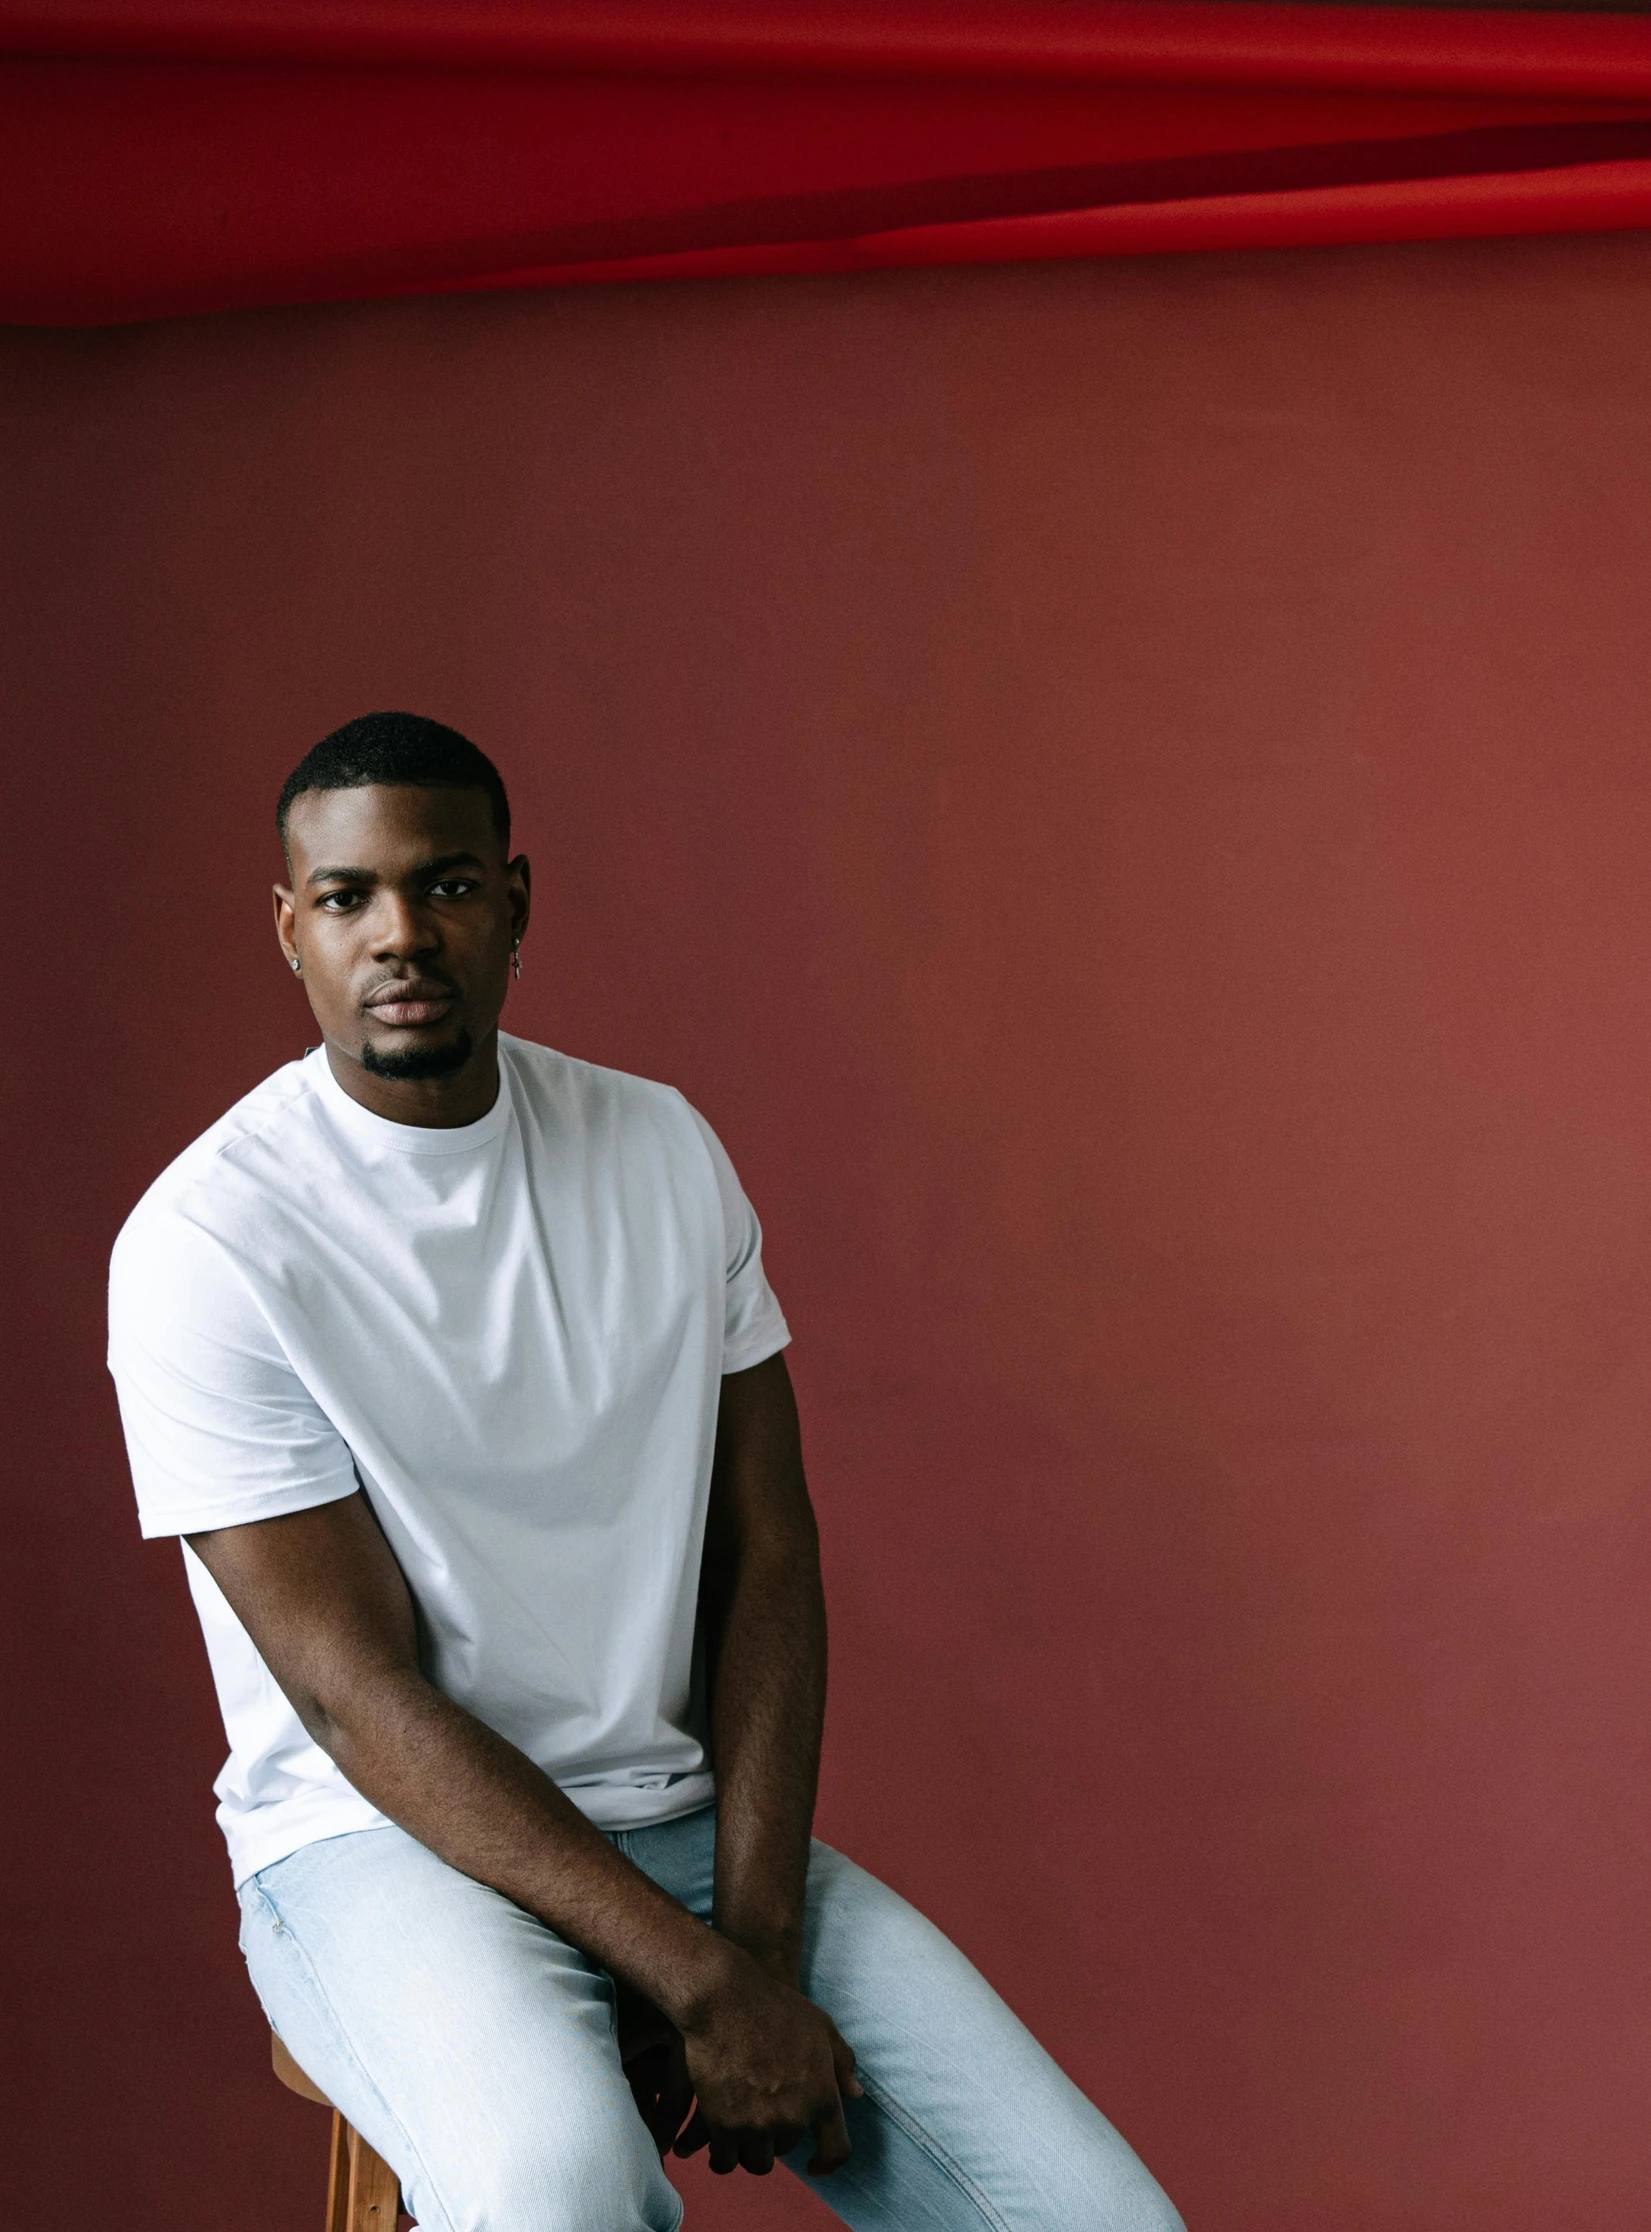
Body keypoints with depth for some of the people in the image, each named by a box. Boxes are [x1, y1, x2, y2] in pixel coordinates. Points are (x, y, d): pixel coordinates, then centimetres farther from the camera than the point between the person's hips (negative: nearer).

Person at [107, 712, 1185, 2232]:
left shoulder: (666, 1151, 5)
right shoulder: (209, 1242, -12)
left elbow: (767, 1556, 4)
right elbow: (361, 1698, -15)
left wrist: (757, 1933, -10)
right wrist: (705, 1986, -19)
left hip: (689, 1812, 4)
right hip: (383, 1840, -4)